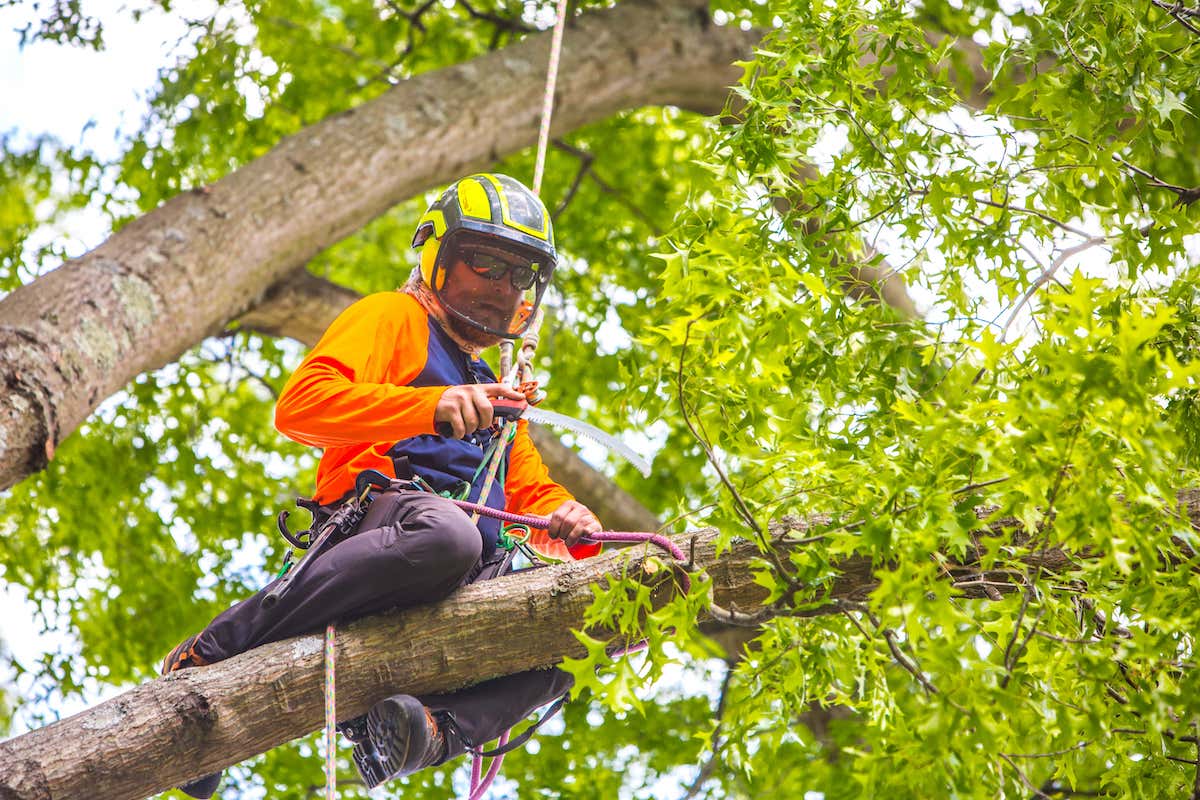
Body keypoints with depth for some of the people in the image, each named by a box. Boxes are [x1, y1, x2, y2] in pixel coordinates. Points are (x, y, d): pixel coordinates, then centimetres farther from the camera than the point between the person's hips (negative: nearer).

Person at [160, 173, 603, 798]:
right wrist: (431, 406, -17)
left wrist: (565, 520, 6)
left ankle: (436, 727, -36)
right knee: (446, 533, -41)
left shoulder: (494, 393, 38)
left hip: (468, 580, 6)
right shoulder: (395, 318, 15)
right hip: (375, 519, -6)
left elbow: (532, 494, 31)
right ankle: (213, 653, -27)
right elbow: (299, 405, -4)